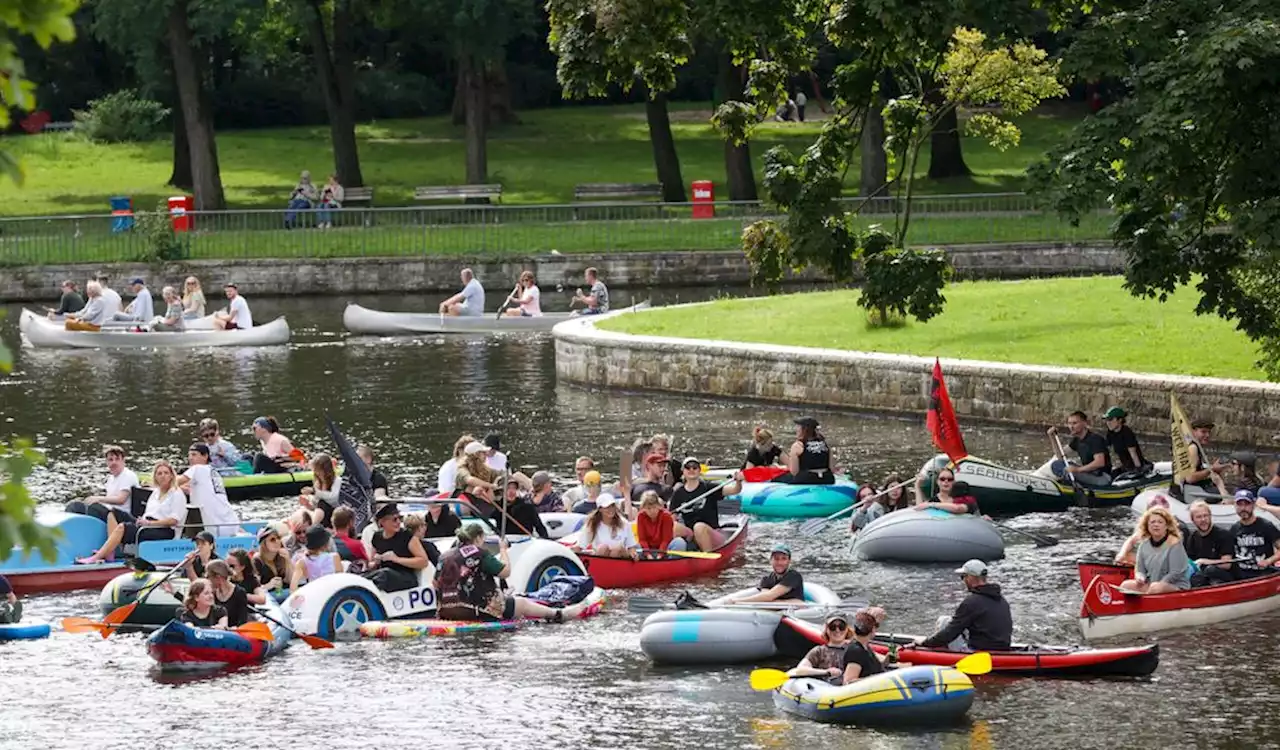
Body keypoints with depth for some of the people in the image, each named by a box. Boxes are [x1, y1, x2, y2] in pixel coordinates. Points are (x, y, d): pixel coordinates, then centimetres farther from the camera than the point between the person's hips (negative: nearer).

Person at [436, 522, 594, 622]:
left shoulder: (444, 557, 7)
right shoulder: (479, 553, -12)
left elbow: (437, 585, 8)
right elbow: (505, 571, -10)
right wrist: (503, 550, 4)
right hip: (476, 611, -7)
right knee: (522, 604, 14)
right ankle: (558, 614, 31)